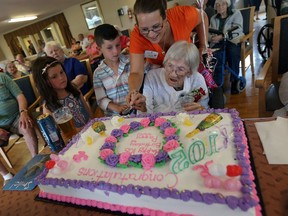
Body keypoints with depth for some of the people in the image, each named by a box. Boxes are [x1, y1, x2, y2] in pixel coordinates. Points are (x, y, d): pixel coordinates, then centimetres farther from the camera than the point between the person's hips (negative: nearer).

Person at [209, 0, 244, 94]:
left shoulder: (236, 13, 10)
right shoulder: (213, 18, 22)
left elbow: (237, 30, -6)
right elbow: (209, 33, 15)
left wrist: (221, 36, -20)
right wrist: (212, 37, -12)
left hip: (233, 41, -1)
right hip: (218, 43, 2)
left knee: (233, 52, -37)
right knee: (216, 56, -34)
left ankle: (234, 81, -21)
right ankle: (217, 84, -27)